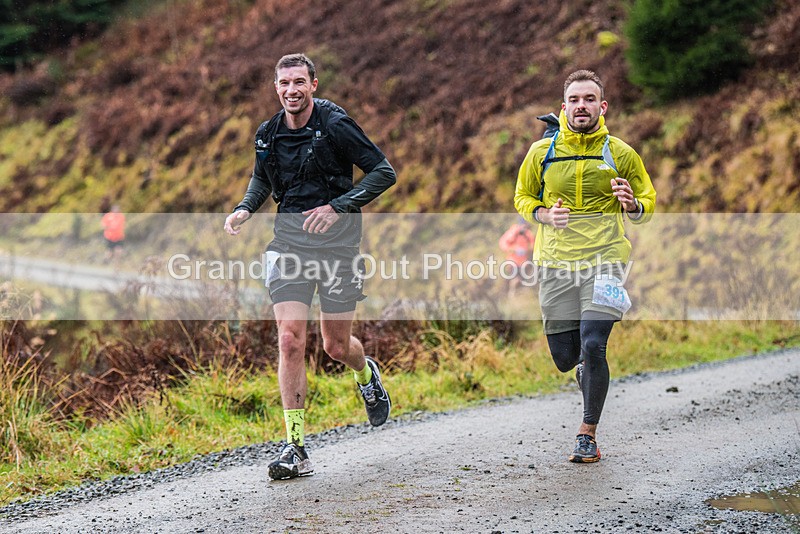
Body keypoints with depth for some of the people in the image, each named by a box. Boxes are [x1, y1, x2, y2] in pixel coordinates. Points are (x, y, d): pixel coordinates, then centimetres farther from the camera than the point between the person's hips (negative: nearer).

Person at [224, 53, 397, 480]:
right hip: (288, 244, 3)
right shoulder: (268, 135, 6)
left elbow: (384, 172, -9)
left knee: (336, 347, 5)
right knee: (290, 341, -10)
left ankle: (367, 373, 45)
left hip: (336, 244, -3)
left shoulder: (335, 125, -9)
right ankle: (295, 450, -8)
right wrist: (244, 208, 4)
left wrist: (338, 206, -18)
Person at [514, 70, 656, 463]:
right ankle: (587, 368, 42)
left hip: (604, 258, -2)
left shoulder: (620, 153, 3)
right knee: (565, 358, 3)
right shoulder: (542, 153, 5)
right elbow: (522, 197, 16)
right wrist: (545, 215, -6)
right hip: (556, 264, 2)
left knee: (592, 347, -17)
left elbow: (648, 206, 11)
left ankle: (588, 434, -2)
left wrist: (632, 206, -13)